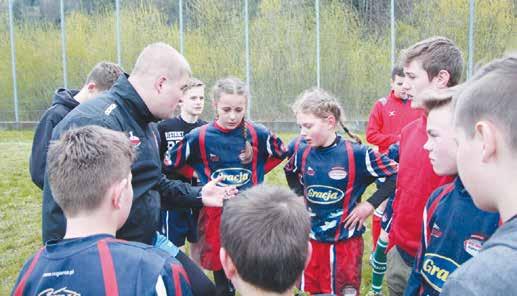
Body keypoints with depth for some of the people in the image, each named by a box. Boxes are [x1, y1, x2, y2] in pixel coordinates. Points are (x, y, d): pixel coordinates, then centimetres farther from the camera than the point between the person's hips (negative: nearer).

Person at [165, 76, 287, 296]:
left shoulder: (258, 134, -6)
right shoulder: (199, 137, -8)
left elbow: (281, 153, 13)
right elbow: (170, 163, 4)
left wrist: (256, 172, 6)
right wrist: (201, 177, 5)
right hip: (215, 215, 0)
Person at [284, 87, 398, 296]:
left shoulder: (357, 154, -18)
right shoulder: (301, 150, -4)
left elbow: (395, 175, -10)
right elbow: (291, 172, 18)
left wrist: (370, 204, -12)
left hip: (346, 240, -4)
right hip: (311, 238, 4)